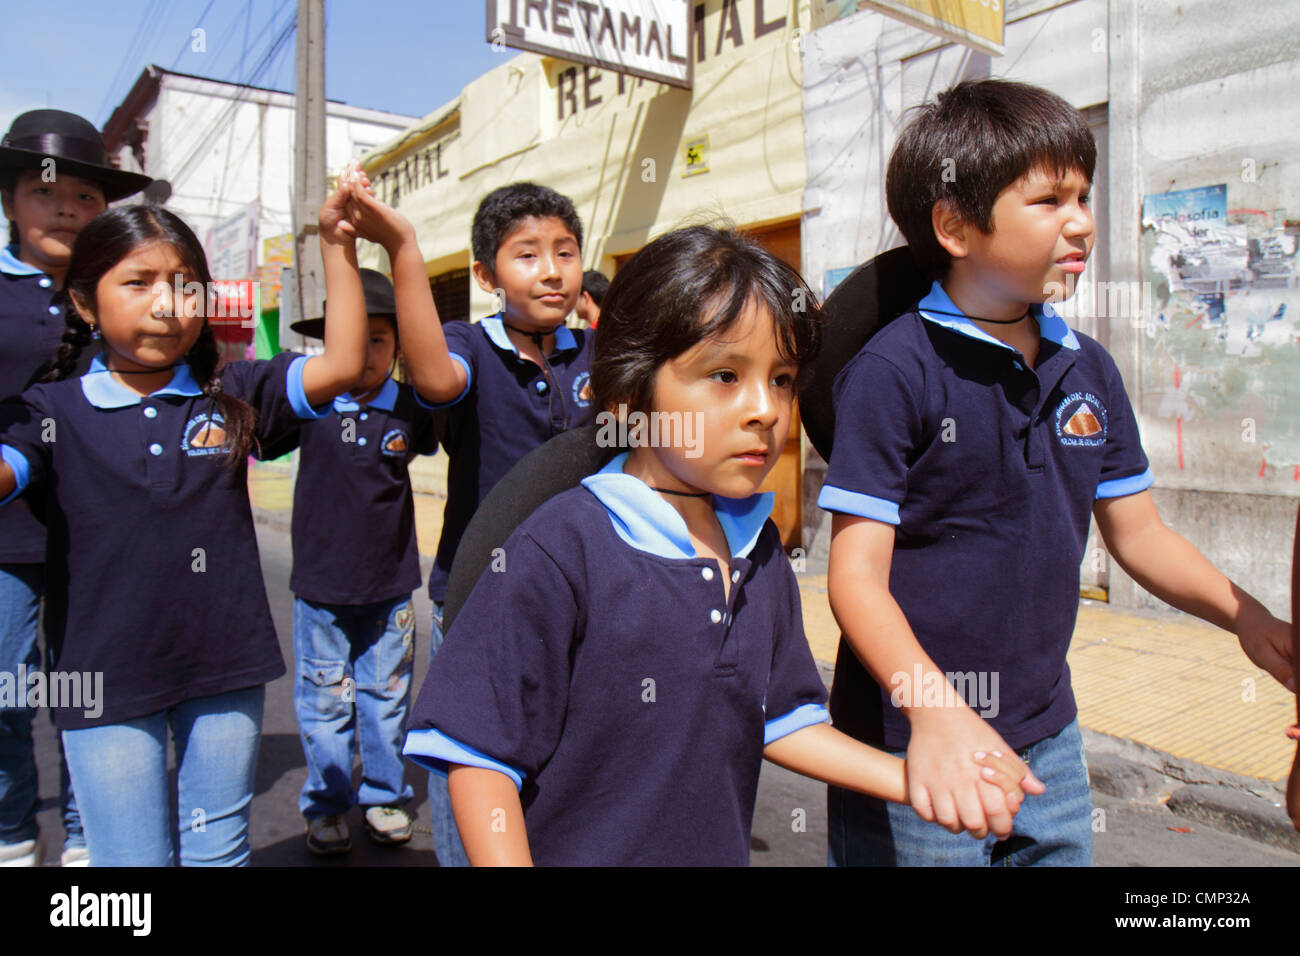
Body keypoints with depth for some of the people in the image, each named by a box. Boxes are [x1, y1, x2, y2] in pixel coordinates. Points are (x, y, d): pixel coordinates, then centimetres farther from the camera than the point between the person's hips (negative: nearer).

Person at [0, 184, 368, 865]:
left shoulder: (233, 396, 0)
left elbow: (342, 366, -10)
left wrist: (337, 246, -15)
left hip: (226, 664, 2)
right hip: (107, 680, -1)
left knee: (220, 851, 20)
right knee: (131, 858, 13)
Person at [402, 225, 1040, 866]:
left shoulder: (760, 550, -2)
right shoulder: (561, 551, -22)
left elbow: (777, 718, 6)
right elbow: (479, 753, -19)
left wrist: (916, 779, -1)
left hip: (721, 851, 6)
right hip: (576, 851, -5)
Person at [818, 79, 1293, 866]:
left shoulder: (1088, 369, 6)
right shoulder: (896, 371, -16)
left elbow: (1139, 533, 13)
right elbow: (857, 573, -19)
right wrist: (934, 710, -31)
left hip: (1049, 738, 6)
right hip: (914, 746, -6)